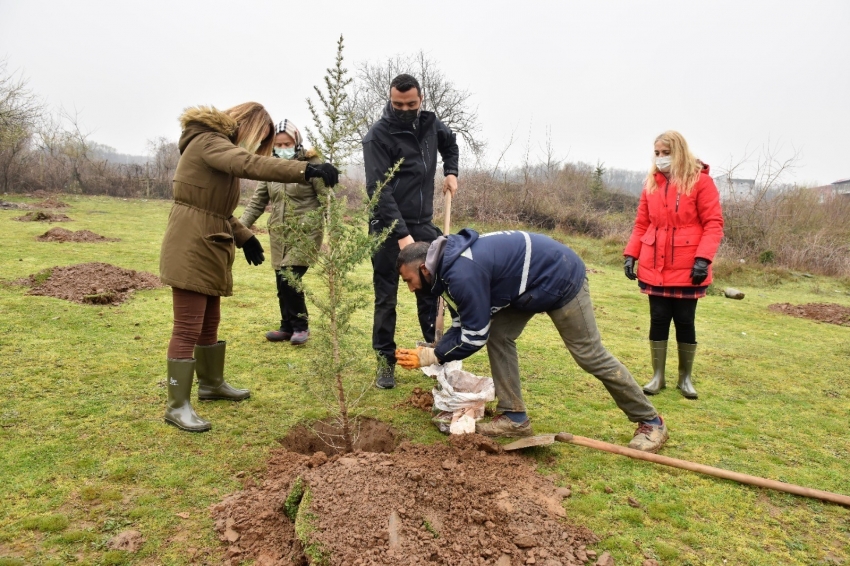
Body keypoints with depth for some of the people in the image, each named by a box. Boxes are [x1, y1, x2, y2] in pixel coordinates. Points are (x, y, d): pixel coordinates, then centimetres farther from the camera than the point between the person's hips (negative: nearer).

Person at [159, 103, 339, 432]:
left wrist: (244, 237, 11)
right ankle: (177, 406, 2)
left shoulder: (217, 147, 20)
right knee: (188, 329, -6)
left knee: (210, 323, 19)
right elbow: (249, 164, -34)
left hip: (207, 246, 10)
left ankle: (211, 384, 34)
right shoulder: (209, 141, -12)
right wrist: (306, 170, -42)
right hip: (190, 247, -10)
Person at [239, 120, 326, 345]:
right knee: (282, 282, 6)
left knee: (289, 278, -13)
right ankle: (288, 327, 23)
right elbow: (257, 202, 11)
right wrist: (240, 227, 1)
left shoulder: (311, 164, -6)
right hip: (279, 234, 5)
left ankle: (300, 326, 6)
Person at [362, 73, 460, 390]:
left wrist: (451, 172, 12)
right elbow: (380, 191, -19)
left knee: (431, 291, 9)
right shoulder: (378, 136, -13)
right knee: (386, 298, 2)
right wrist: (401, 234, -25)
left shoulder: (430, 123, 5)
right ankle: (385, 361, 14)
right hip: (389, 229, -5)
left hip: (424, 224, 5)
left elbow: (449, 143, 29)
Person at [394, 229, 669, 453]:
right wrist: (430, 350, -2)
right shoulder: (450, 262, 3)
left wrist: (430, 357, -12)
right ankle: (515, 417, 11)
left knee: (590, 355, -2)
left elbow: (475, 335, -22)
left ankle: (651, 422, 15)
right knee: (499, 335, 3)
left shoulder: (462, 273, -28)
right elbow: (461, 326, 9)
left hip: (559, 278, -10)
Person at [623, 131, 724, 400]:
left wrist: (703, 258, -19)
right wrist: (631, 254, 0)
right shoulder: (651, 184, 9)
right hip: (655, 268, 3)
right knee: (658, 320, 7)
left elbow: (714, 223, -7)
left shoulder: (700, 181, -4)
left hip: (687, 268, -3)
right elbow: (642, 224, 11)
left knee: (685, 322, 6)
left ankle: (685, 378, 22)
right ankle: (658, 377, 20)